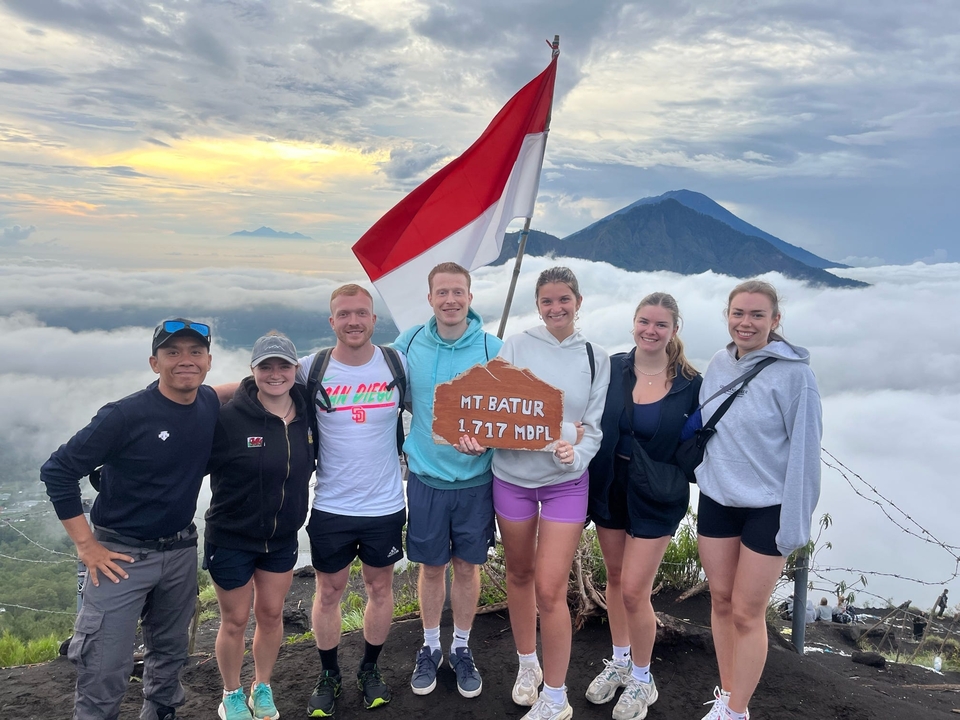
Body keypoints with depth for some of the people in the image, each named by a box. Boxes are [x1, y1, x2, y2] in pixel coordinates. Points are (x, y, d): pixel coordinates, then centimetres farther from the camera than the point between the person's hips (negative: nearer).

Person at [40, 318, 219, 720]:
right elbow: (57, 472, -14)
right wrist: (86, 546, -14)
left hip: (181, 551, 5)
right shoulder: (125, 416, -21)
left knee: (170, 653, 22)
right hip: (122, 554, -5)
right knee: (104, 674, 0)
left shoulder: (210, 405, -4)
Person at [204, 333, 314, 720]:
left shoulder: (307, 415, -6)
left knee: (271, 614, 18)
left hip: (282, 539, 4)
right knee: (235, 620, 13)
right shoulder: (229, 417, -22)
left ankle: (262, 688, 40)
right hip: (231, 539, -4)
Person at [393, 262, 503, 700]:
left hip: (475, 479, 0)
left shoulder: (492, 348, -9)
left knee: (467, 566, 14)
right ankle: (430, 648, 35)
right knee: (431, 566, 14)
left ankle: (462, 648, 35)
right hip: (426, 478, 1)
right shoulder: (409, 344, -5)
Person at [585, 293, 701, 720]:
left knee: (634, 591, -1)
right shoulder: (612, 369, -4)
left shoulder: (690, 383, -9)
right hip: (610, 487, 3)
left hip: (656, 497, -3)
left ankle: (642, 680, 24)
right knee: (615, 579, 17)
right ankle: (619, 662, 39)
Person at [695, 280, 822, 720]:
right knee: (721, 601, 14)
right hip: (716, 501, 5)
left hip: (768, 509, -5)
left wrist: (795, 523, -14)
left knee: (746, 613, 3)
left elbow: (804, 450, -13)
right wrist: (706, 476, 12)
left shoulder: (793, 373, -15)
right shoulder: (718, 364, 2)